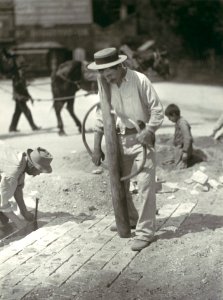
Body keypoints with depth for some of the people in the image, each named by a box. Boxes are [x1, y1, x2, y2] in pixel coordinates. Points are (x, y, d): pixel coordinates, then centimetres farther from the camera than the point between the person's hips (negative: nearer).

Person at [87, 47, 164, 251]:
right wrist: (97, 148, 5)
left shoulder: (140, 80, -18)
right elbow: (101, 117, 6)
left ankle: (145, 232, -4)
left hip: (142, 135, -6)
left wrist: (147, 133, -25)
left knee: (145, 184, -10)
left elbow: (157, 110, -14)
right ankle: (130, 219, 34)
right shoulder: (105, 85, -1)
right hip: (121, 136, 6)